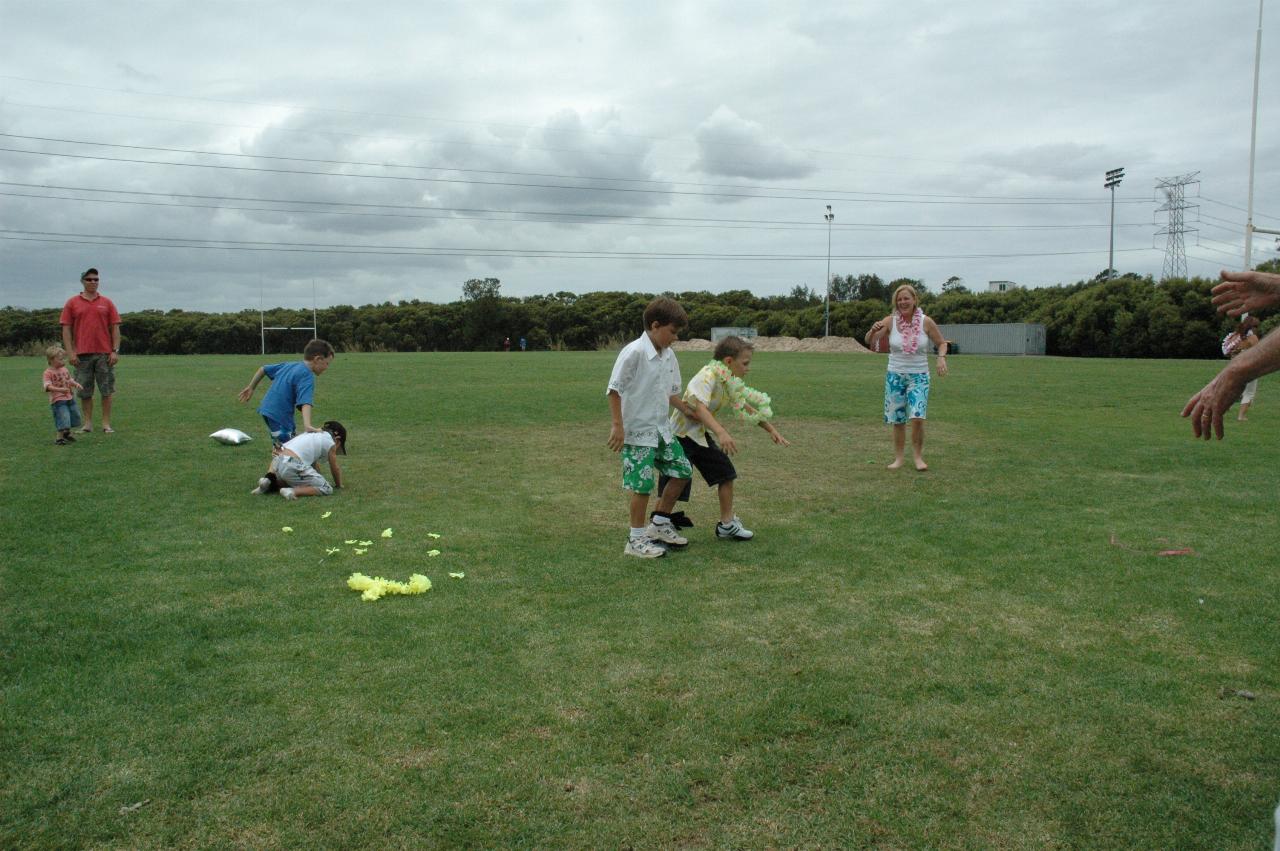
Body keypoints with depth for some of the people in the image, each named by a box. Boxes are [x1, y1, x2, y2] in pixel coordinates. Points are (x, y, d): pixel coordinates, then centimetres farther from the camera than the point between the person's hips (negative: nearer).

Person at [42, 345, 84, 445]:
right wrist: (60, 389, -32)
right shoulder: (48, 372, -11)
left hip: (70, 398, 8)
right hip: (58, 399, -8)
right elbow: (48, 386, -20)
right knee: (63, 417, -13)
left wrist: (76, 384, 2)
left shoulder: (64, 369, 11)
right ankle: (59, 438, -1)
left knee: (74, 415, 17)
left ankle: (67, 433, 38)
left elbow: (70, 380, 22)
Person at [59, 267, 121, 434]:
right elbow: (66, 329, 3)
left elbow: (115, 328, 5)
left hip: (104, 353, 0)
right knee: (85, 392, 5)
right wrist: (70, 352, -5)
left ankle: (106, 424, 8)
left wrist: (115, 351, -3)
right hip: (82, 354, 0)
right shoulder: (72, 303, 6)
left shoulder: (106, 303, 8)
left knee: (107, 390, 1)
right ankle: (88, 423, 15)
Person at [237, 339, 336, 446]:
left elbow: (263, 369, 20)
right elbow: (305, 402, -31)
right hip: (279, 416, -9)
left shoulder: (290, 365, 11)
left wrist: (251, 388, 32)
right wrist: (307, 426, -43)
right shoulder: (307, 376, -15)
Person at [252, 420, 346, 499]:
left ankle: (271, 483, 13)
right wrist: (339, 484, 36)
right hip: (292, 466, -8)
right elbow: (335, 469, 19)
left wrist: (319, 479, 52)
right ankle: (292, 491, -17)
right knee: (327, 489, -3)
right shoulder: (330, 441, 10)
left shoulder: (311, 434, 31)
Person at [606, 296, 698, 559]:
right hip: (637, 431, -8)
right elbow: (614, 389, -18)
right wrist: (617, 425, -19)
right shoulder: (634, 352, -19)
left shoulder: (668, 355, 6)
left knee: (682, 470, 11)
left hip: (662, 428, 8)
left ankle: (660, 524, 27)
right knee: (643, 484, -6)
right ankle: (636, 540, 10)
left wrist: (685, 409, 12)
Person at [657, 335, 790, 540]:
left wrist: (772, 430, 15)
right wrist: (721, 433, -50)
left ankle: (727, 525, 21)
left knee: (726, 473, 9)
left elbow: (746, 408, 17)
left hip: (702, 435, 9)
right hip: (681, 434, -9)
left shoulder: (731, 382, 3)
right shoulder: (708, 376, -25)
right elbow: (699, 407, -39)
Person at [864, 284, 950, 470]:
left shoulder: (926, 322, -6)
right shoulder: (890, 321, -5)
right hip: (895, 375, 1)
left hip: (919, 376, -1)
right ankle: (898, 458, 20)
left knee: (917, 417, -14)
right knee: (897, 420, 6)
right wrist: (873, 330, -29)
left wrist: (941, 357, -13)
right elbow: (869, 342, -7)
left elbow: (941, 343, 8)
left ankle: (918, 456, 5)